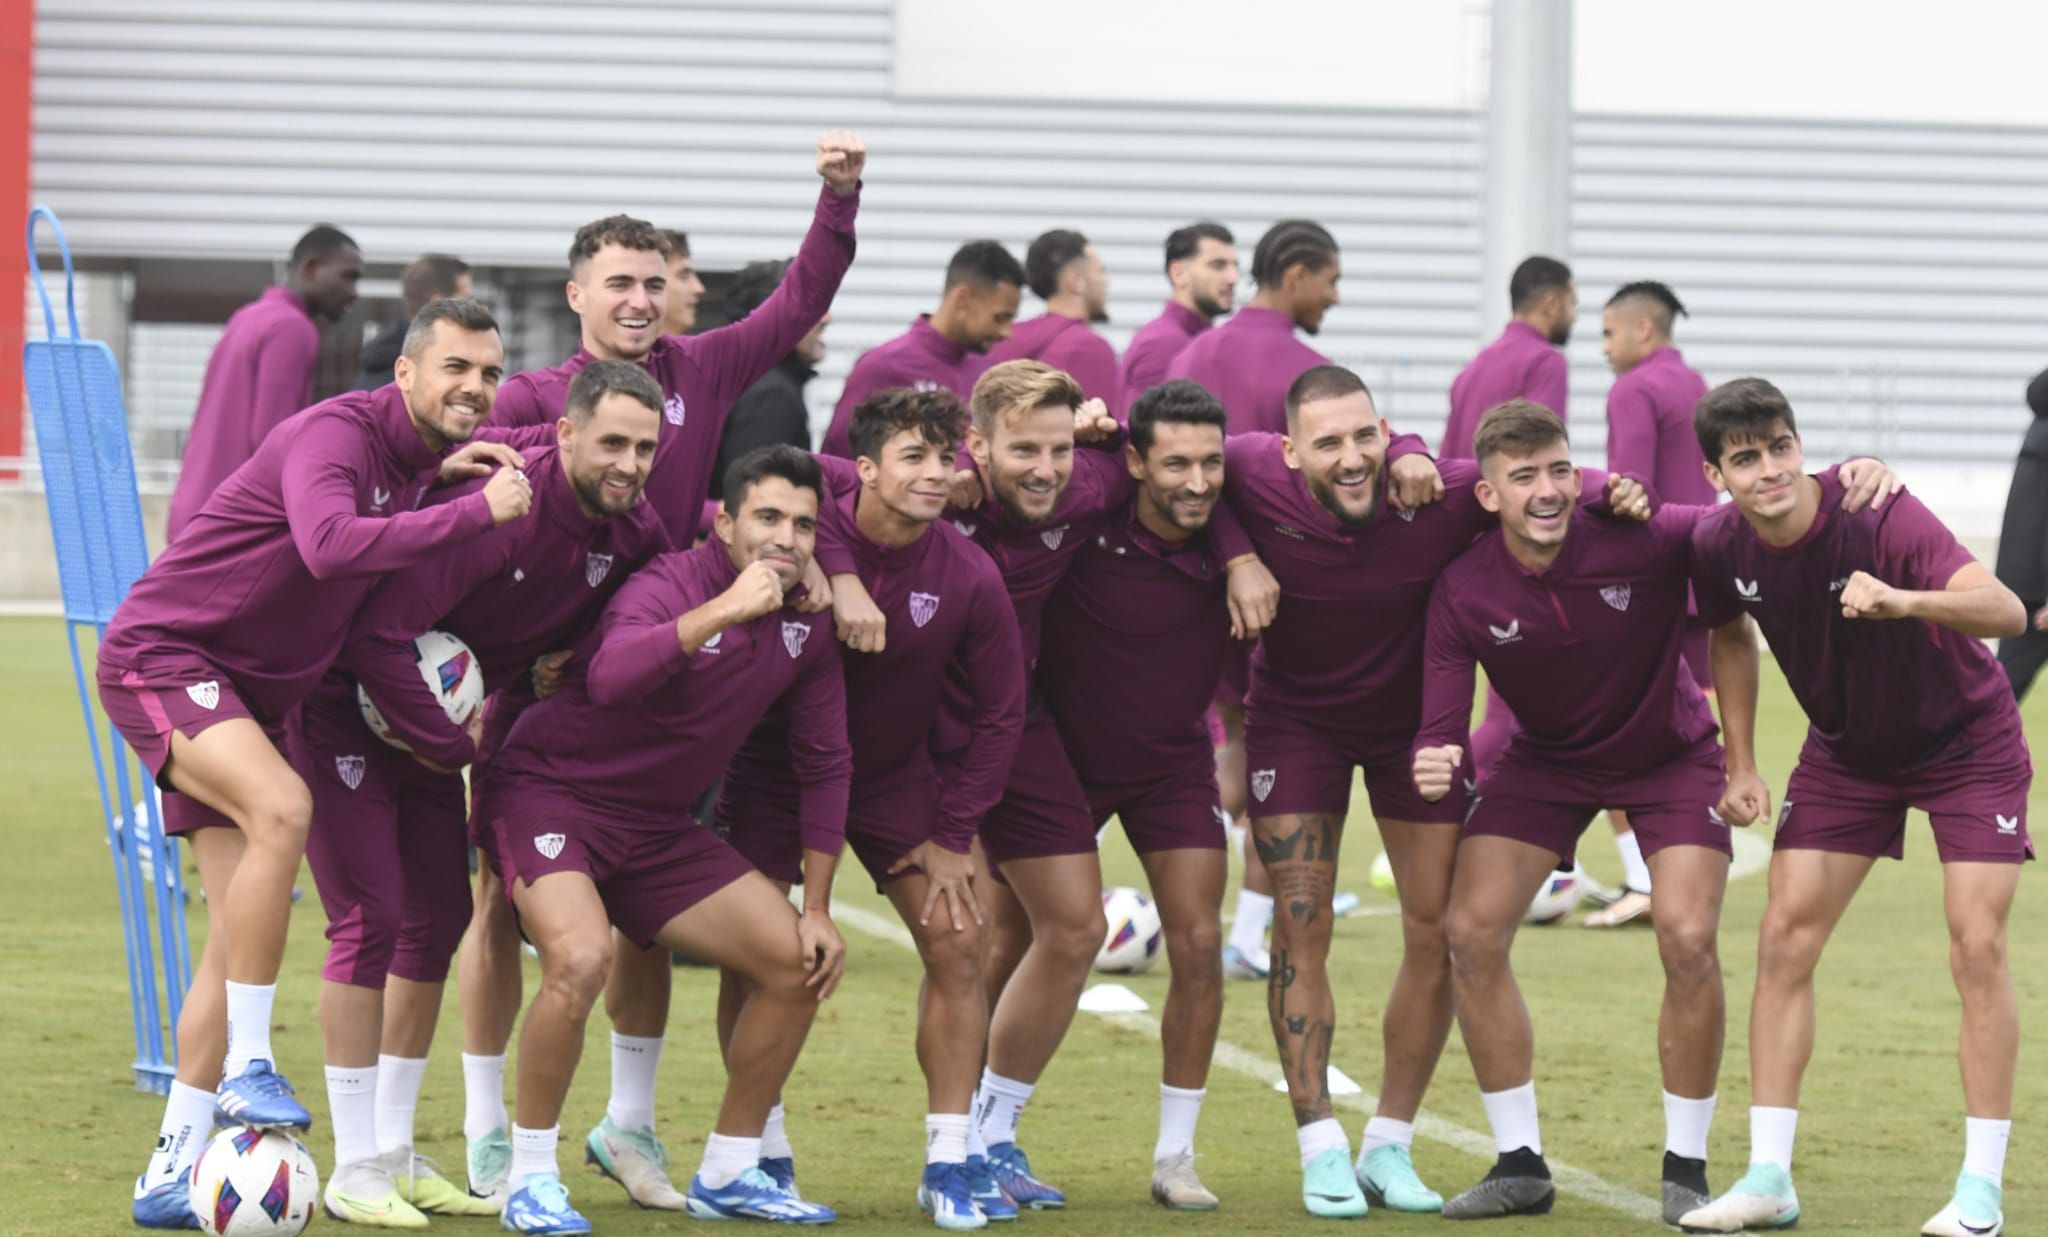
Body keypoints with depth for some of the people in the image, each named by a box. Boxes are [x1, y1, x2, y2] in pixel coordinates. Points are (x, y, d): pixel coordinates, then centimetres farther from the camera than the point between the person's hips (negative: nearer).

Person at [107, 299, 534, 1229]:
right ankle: (247, 1069, -27)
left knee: (242, 929, 3)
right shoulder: (337, 433, -20)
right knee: (281, 808, -34)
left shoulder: (427, 460, 6)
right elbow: (329, 543, -41)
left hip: (252, 695, 9)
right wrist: (478, 511, -36)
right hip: (162, 655, -9)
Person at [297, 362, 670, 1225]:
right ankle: (355, 1170, -5)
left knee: (439, 921, 9)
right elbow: (377, 634, -33)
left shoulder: (630, 530, -8)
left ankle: (397, 1155, 20)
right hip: (349, 713, -8)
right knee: (370, 920, -11)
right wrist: (454, 743, -23)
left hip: (440, 726, 8)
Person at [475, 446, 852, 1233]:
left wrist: (817, 911, 6)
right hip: (548, 792, -8)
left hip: (654, 825, 8)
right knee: (580, 958, -33)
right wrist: (723, 610, -47)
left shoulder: (807, 626, 1)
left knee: (798, 963, 1)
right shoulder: (674, 584, -22)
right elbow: (611, 675, -44)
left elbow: (824, 766, 9)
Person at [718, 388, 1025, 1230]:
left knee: (957, 943, -7)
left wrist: (953, 834, -7)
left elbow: (999, 712, -6)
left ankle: (948, 1165, 0)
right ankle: (767, 1156, 10)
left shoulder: (969, 578, -16)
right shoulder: (814, 501, -20)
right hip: (774, 764, -2)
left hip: (893, 773, 2)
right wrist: (840, 578, -37)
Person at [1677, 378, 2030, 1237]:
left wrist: (1902, 601, -61)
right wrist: (1741, 768, 4)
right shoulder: (1719, 548, -15)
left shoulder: (1880, 520, -32)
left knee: (1977, 946, -13)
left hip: (1968, 743, -5)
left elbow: (2006, 612, -44)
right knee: (1785, 936, -5)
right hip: (1846, 751, 5)